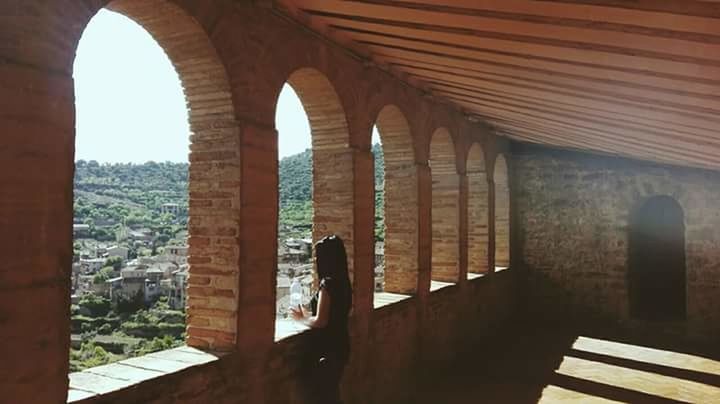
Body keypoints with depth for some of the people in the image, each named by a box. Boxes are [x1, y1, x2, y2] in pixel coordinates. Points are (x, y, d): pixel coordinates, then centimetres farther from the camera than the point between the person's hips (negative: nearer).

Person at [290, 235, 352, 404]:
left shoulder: (328, 284, -20)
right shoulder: (342, 282, 6)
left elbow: (320, 321, -21)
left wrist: (301, 319, -4)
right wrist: (307, 316, 12)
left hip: (327, 349, -9)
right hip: (339, 346, 9)